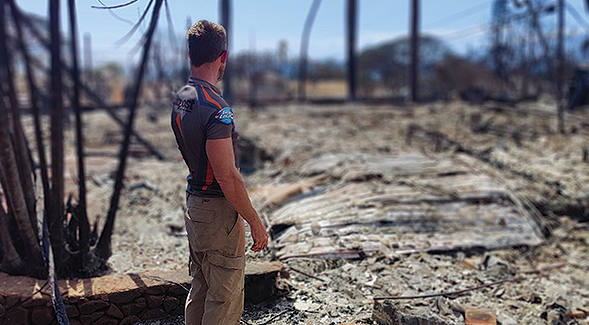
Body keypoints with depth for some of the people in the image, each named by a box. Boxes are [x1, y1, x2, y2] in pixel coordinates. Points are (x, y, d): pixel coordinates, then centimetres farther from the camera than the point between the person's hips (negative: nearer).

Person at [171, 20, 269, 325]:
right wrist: (255, 222, -16)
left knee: (200, 287, 20)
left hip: (193, 201, 9)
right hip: (218, 210, -9)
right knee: (225, 298, 2)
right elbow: (227, 177, -25)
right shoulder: (216, 108, -24)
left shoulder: (180, 98, 5)